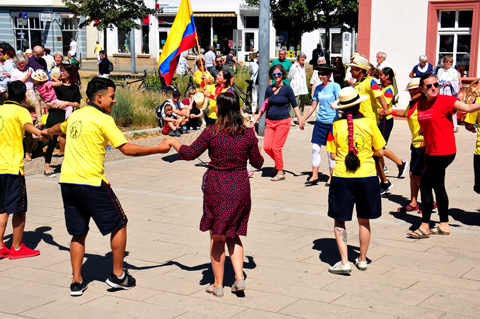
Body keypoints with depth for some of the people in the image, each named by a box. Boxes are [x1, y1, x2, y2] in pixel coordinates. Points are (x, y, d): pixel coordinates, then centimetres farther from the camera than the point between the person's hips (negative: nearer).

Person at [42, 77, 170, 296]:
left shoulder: (75, 116, 13)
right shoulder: (103, 119, -9)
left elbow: (59, 128, 37)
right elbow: (126, 149, -14)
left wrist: (46, 132, 60)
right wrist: (158, 149, -7)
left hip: (67, 181, 7)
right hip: (91, 182, -7)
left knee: (78, 233, 15)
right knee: (119, 224, 10)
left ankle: (76, 282, 15)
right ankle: (118, 275, 16)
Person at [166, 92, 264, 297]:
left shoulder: (212, 132, -11)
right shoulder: (248, 134, -3)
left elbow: (189, 154, -3)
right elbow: (257, 163, 6)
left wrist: (173, 142, 14)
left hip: (216, 188, -3)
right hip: (240, 188, 3)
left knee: (217, 236, 10)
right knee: (233, 234, 19)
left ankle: (218, 284, 17)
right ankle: (239, 277, 6)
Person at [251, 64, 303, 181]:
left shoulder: (287, 89, -4)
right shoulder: (269, 89, 9)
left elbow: (295, 106, -1)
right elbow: (264, 106, 18)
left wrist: (300, 121, -9)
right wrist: (256, 120, 18)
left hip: (283, 122, -5)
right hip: (270, 122, 5)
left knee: (276, 148, -8)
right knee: (267, 147, -2)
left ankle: (280, 172, 6)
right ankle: (278, 163, 25)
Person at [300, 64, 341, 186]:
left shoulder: (335, 86, -5)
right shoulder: (318, 88, 10)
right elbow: (313, 106, 16)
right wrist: (303, 120, 16)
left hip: (332, 122, -5)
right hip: (320, 121, 5)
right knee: (315, 148, 0)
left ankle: (331, 177, 15)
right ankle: (314, 176, 8)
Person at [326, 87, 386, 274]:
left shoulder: (336, 126, -5)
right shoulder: (369, 124, -4)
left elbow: (333, 155, -2)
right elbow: (380, 151, 2)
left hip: (342, 177, -1)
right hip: (367, 176, 1)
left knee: (339, 220, 9)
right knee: (364, 220, 15)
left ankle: (344, 262, 1)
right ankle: (362, 260, 25)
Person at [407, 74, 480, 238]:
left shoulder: (445, 100, -12)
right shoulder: (421, 103, 7)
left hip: (443, 152, -8)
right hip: (431, 151, 8)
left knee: (425, 185, -6)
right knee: (438, 186, 14)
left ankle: (425, 227, 1)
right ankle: (444, 225, 26)